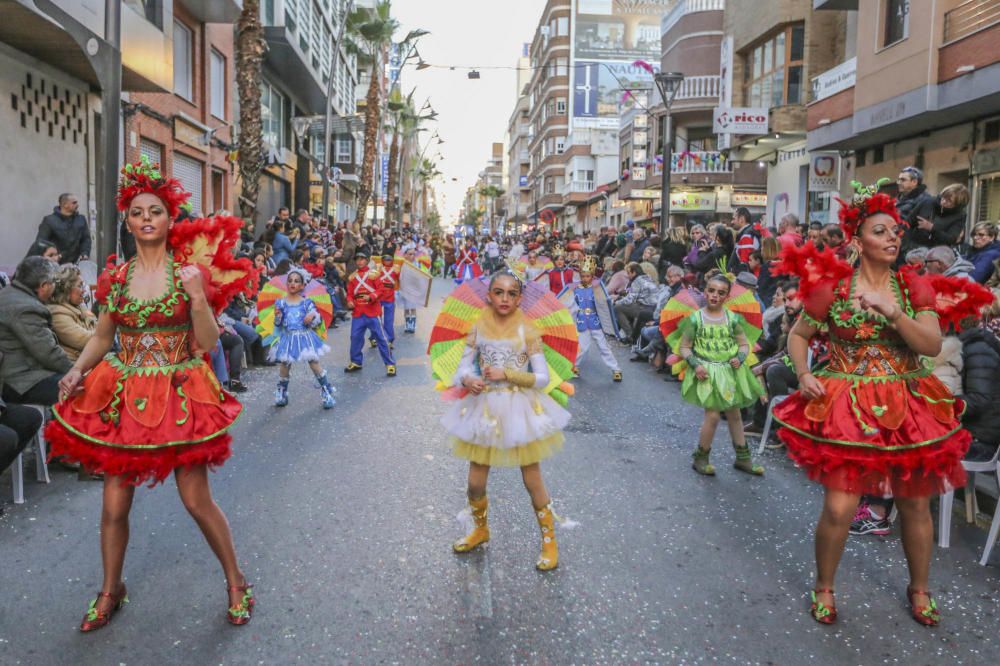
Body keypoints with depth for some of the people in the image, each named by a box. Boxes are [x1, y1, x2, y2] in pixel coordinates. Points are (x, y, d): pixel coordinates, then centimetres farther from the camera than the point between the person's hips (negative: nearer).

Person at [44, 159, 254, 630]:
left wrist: (197, 297, -22)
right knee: (114, 504, 8)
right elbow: (101, 338, 12)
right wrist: (77, 369, -6)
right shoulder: (115, 278, 4)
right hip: (123, 395, 3)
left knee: (196, 500, 1)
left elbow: (208, 341, -8)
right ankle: (111, 591, 32)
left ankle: (236, 583, 20)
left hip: (179, 395, -3)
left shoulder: (187, 273, -3)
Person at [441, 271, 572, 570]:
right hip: (484, 409, 3)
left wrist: (506, 373, -19)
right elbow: (462, 369, 1)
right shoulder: (479, 329, 0)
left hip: (520, 410, -2)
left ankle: (549, 541, 26)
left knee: (533, 482, 7)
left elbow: (543, 378, -9)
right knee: (475, 483, 10)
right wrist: (467, 380, -21)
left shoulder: (527, 331, -7)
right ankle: (480, 529, 39)